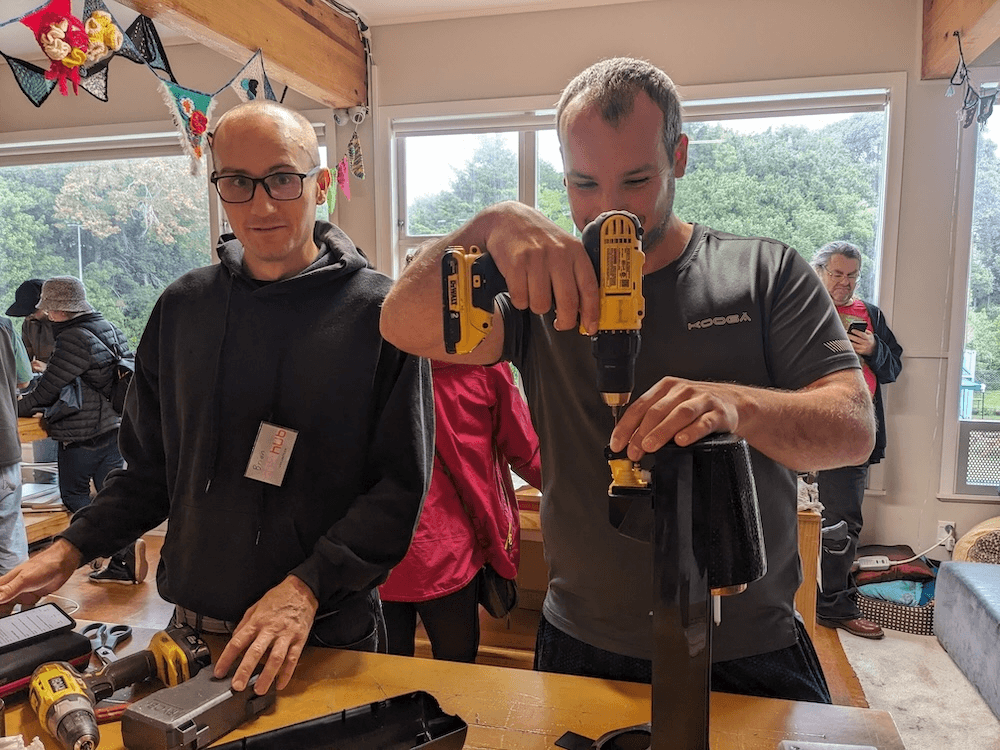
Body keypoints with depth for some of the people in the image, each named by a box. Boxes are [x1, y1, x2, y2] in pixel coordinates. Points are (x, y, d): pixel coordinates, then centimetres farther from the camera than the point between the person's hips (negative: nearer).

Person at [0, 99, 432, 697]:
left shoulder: (380, 312, -12)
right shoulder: (182, 307, 3)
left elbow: (401, 486, -14)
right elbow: (151, 466, 11)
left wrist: (307, 587, -23)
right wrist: (72, 548, -1)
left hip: (328, 634, -4)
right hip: (196, 624, 4)